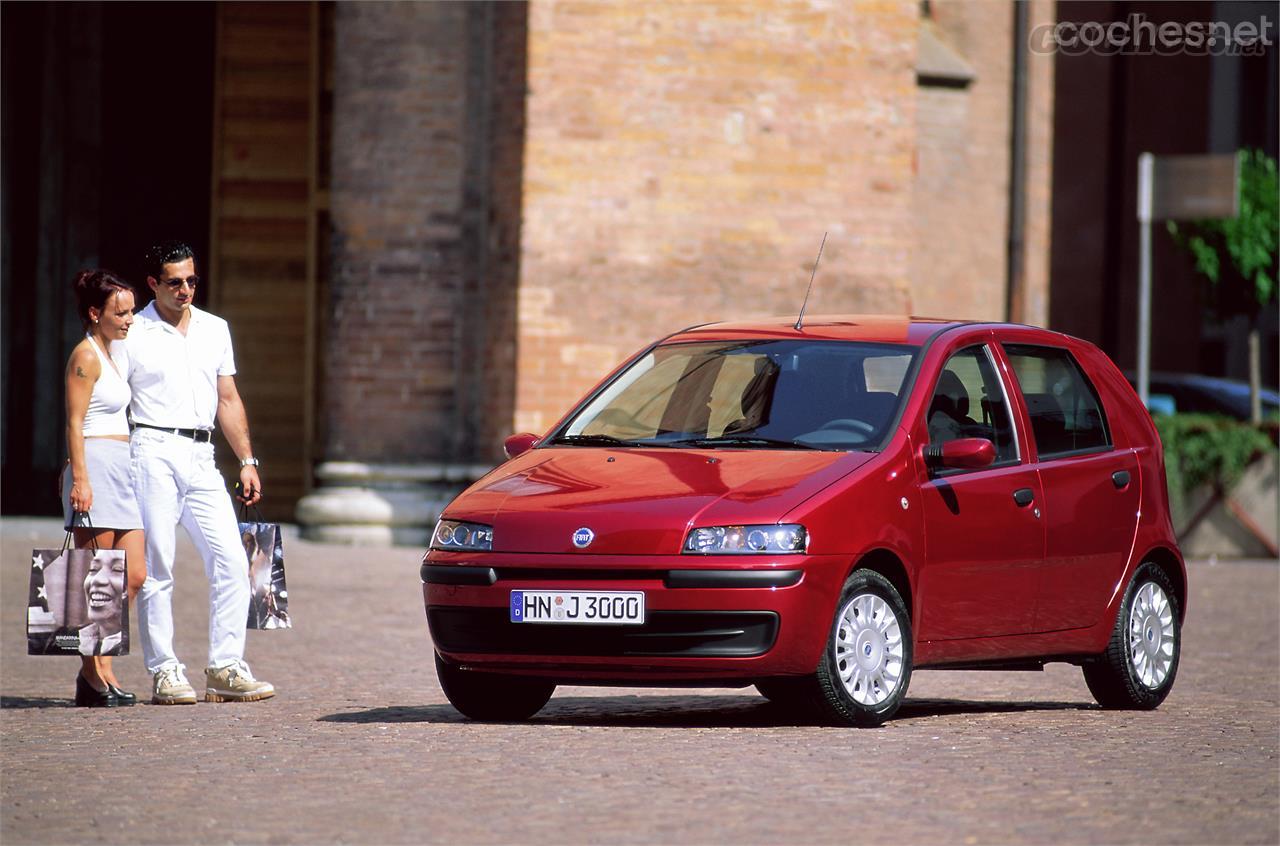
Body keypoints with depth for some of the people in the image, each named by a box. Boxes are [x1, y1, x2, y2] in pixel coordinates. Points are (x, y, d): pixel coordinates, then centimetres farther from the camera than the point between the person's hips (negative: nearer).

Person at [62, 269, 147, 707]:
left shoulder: (115, 353, 19)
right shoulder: (86, 356, -8)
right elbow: (74, 423, -13)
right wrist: (79, 479, -20)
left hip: (121, 470, 9)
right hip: (95, 465, -9)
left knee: (134, 576, 4)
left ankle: (102, 669, 8)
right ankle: (92, 675, -3)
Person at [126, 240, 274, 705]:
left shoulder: (215, 330, 16)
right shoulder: (132, 335, 1)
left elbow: (228, 400, 20)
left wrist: (247, 461, 14)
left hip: (201, 457, 5)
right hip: (153, 452, -5)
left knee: (232, 561, -5)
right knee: (157, 568, -4)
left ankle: (225, 669, -2)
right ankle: (164, 672, 0)